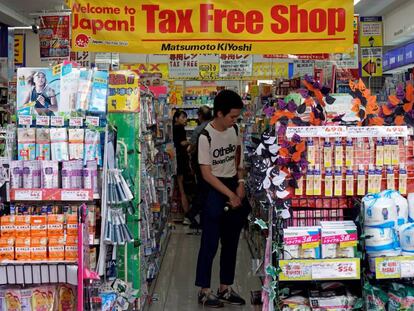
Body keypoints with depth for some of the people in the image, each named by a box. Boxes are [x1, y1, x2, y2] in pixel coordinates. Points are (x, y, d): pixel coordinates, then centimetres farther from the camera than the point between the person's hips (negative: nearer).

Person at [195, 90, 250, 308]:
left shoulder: (234, 130, 2)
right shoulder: (206, 137, -17)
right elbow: (207, 174, -18)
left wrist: (240, 183, 2)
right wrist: (230, 195, -16)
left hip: (234, 186, 7)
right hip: (214, 191, -7)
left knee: (231, 241, 12)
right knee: (210, 243, -2)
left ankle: (225, 288, 23)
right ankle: (204, 291, 9)